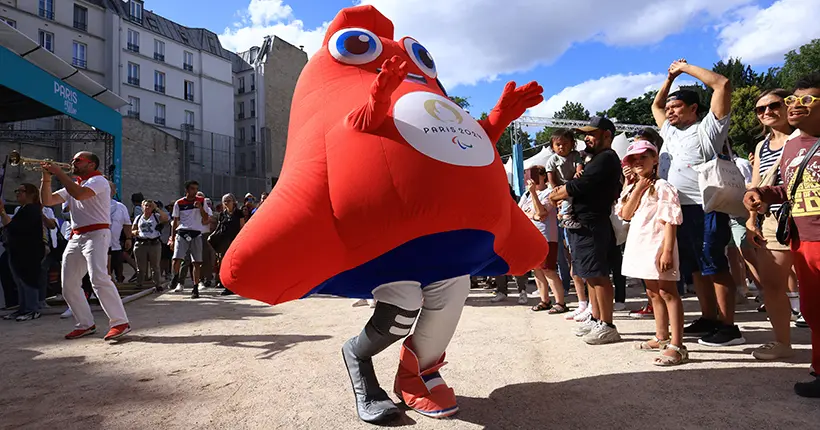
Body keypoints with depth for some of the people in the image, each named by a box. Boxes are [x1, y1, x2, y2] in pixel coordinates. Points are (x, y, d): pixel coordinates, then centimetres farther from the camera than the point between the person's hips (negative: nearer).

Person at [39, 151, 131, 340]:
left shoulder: (98, 180, -3)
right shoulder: (73, 185, 23)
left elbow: (79, 194, -22)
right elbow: (47, 201, 19)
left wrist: (59, 173, -12)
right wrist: (47, 178, 6)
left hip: (96, 234, -9)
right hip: (75, 238, 9)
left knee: (99, 278, -23)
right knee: (69, 285, 6)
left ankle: (120, 322, -22)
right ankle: (85, 324, 16)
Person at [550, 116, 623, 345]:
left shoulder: (606, 158, -10)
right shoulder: (598, 159, 23)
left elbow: (579, 186, -17)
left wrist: (554, 195, -1)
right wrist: (562, 193, 1)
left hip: (592, 225, -11)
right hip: (583, 224, 11)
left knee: (597, 275, -8)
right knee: (592, 275, 14)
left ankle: (607, 326, -3)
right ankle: (595, 319, 23)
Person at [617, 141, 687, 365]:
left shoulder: (662, 187, -9)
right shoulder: (633, 189, 15)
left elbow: (670, 221, -15)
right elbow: (625, 214, 0)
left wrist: (667, 250, -23)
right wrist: (638, 189, -7)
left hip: (658, 245, -9)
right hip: (641, 246, 9)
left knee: (667, 292, -9)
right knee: (653, 292, 17)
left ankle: (677, 346, -7)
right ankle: (661, 337, 29)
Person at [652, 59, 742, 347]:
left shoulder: (706, 128, 0)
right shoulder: (671, 132, 21)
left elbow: (722, 85, -9)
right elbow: (655, 106, 35)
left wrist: (685, 68, -1)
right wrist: (670, 78, 24)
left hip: (704, 208, -8)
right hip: (677, 209, 8)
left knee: (715, 267, -6)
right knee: (696, 268, 12)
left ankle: (729, 327, -1)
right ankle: (708, 319, 21)